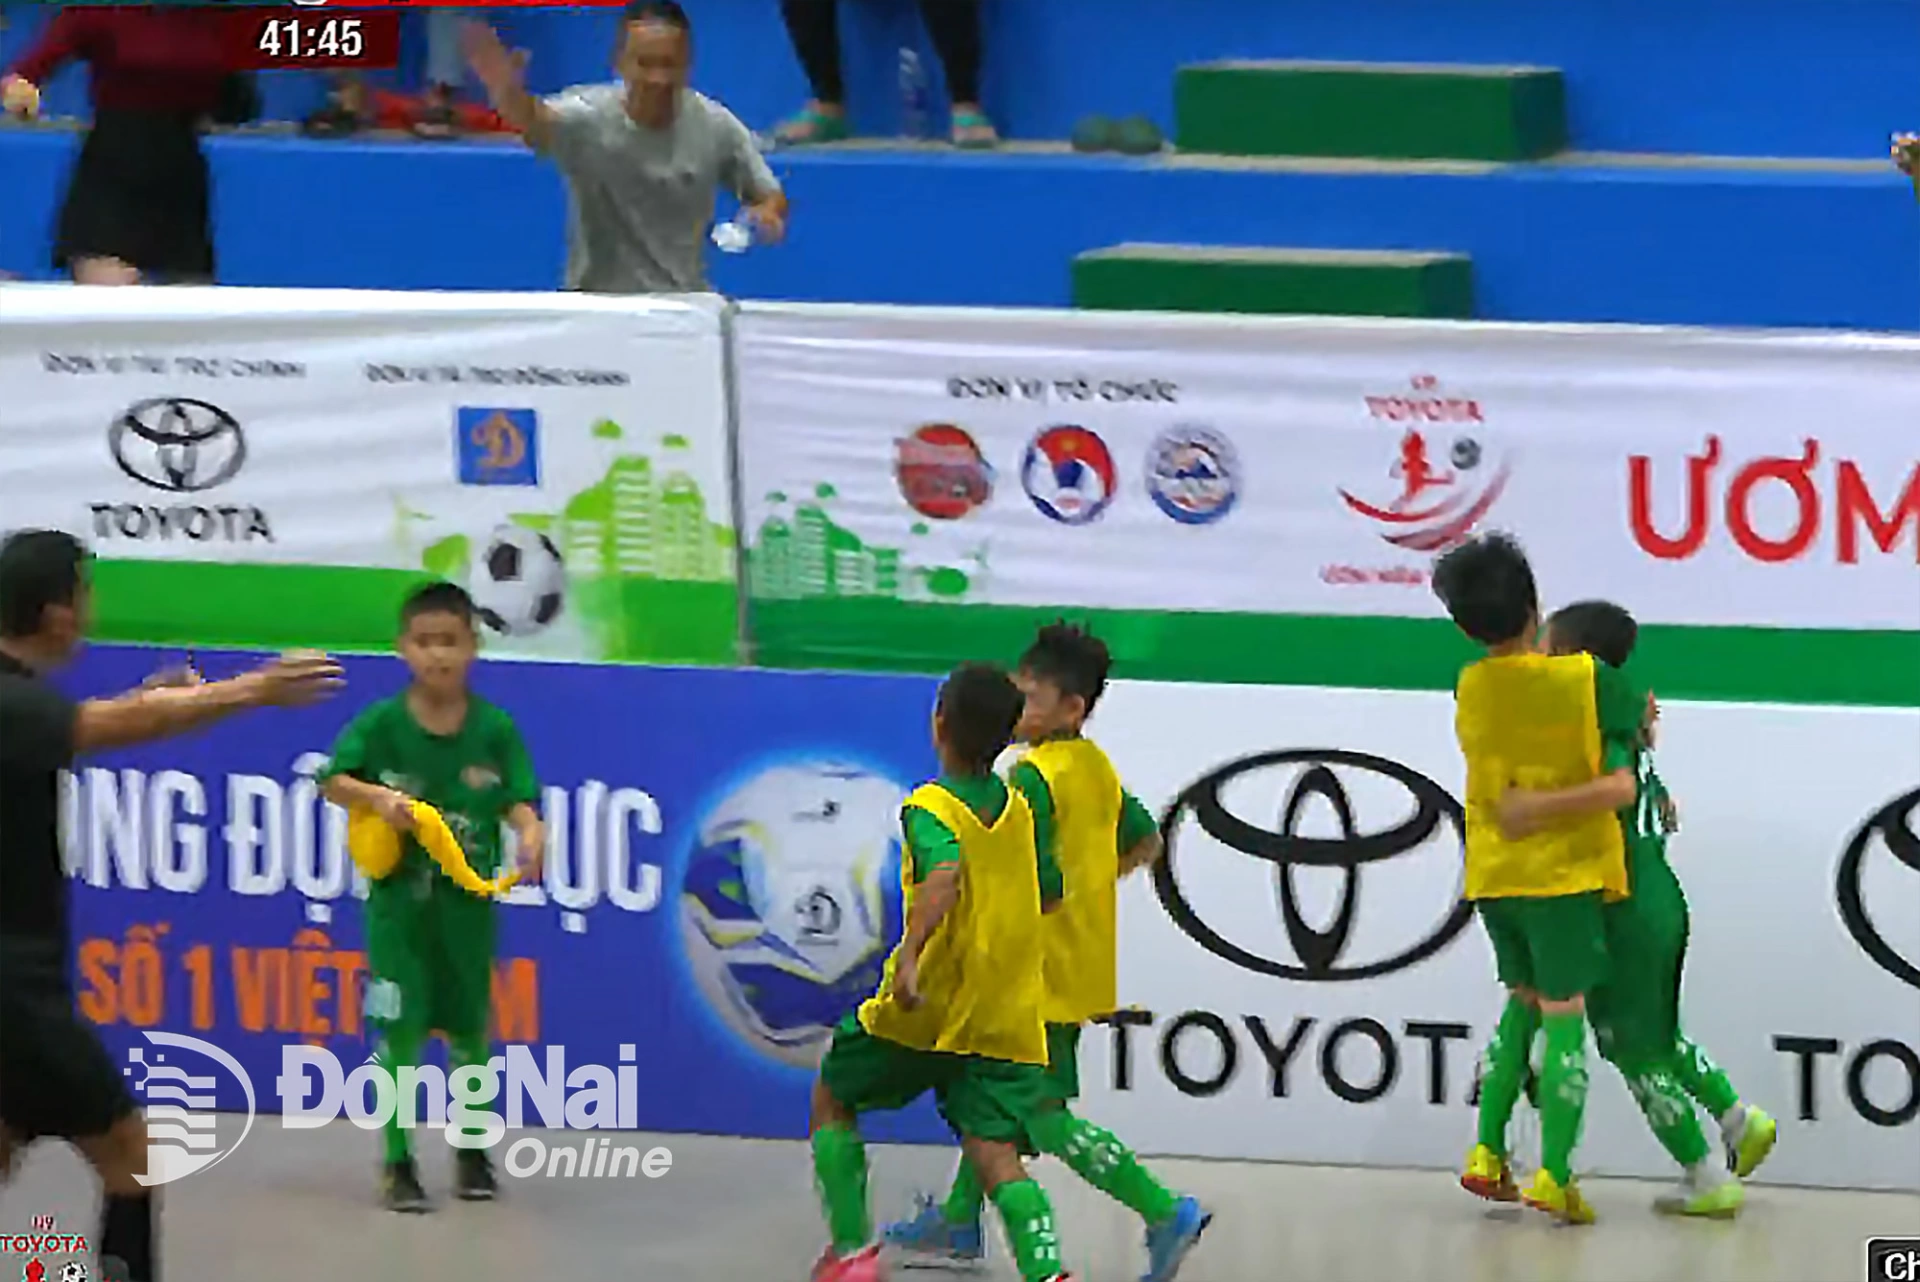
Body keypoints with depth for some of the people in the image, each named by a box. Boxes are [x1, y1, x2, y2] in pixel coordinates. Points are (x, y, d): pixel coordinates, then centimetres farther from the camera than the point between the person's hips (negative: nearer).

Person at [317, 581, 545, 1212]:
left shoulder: (495, 729, -3)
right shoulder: (382, 723, -6)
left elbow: (518, 800, -5)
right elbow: (331, 781, -5)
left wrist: (530, 833, -26)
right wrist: (376, 797, -24)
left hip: (468, 904, 2)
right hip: (397, 899, -1)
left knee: (469, 1030, 12)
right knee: (398, 1030, -5)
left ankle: (472, 1153, 30)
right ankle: (398, 1164, 4)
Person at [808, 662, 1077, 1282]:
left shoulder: (929, 807, -10)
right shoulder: (1017, 808, 8)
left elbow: (946, 872, -31)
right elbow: (1049, 889, 21)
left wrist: (910, 955, -42)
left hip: (927, 1010, -5)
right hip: (1009, 1019, 5)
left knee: (832, 1098, 18)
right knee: (996, 1154, -2)